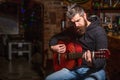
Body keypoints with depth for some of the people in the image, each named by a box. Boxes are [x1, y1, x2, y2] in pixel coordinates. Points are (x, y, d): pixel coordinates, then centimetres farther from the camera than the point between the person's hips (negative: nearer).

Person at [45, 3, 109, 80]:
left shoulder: (99, 31, -13)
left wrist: (92, 62, -39)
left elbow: (101, 61, -18)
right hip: (75, 68, 6)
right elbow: (55, 37, 22)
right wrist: (53, 47, 1)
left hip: (94, 70, -6)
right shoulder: (72, 30, 7)